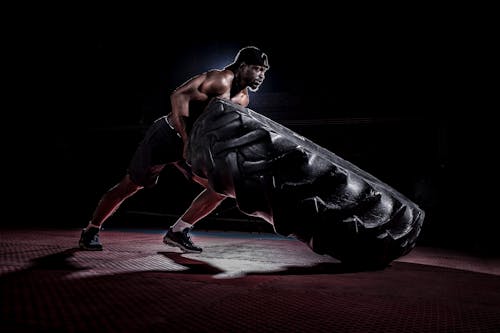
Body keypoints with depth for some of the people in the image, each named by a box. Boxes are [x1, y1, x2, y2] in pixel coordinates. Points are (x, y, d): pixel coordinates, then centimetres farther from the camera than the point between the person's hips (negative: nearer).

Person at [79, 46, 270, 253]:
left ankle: (178, 232, 8)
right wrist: (186, 139, -36)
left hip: (194, 144, 8)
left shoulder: (243, 99, 5)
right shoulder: (220, 78, -21)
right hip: (167, 135, -8)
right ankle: (91, 231, 20)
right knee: (130, 186, 0)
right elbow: (179, 96, -32)